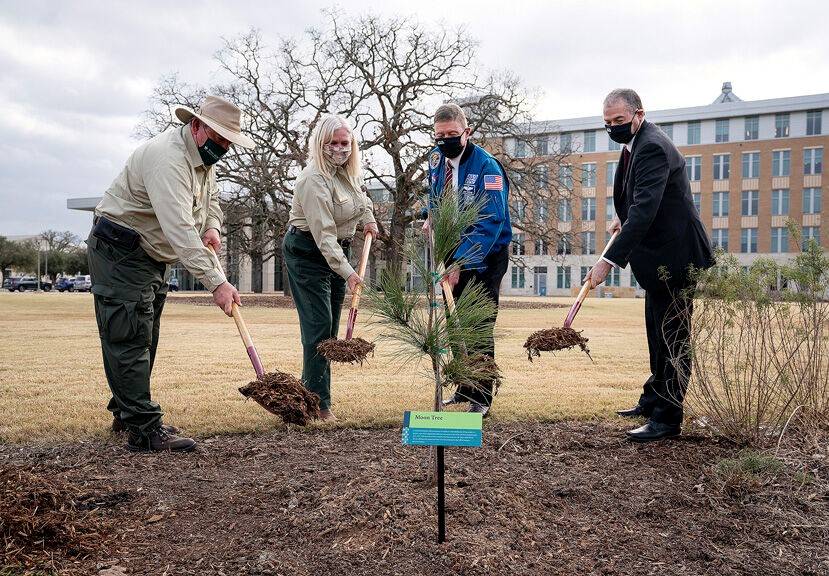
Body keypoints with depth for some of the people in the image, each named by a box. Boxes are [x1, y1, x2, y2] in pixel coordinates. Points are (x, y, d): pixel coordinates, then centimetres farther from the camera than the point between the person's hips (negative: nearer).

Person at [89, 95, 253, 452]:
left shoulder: (203, 156, 4)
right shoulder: (168, 157, -29)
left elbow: (212, 196, 23)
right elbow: (180, 228, -39)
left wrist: (212, 227, 1)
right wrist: (216, 282, -43)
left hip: (152, 256, 10)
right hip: (119, 252, -10)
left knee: (144, 338, 16)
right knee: (130, 339, -11)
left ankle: (125, 412, 29)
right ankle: (144, 430, -10)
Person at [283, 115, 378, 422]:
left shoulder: (349, 170, 4)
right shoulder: (314, 180, -23)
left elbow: (359, 193, 31)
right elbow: (323, 234, -29)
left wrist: (367, 218, 16)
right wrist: (347, 272, -35)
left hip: (338, 251, 9)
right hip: (307, 254, -9)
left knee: (330, 328, 8)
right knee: (319, 327, -12)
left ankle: (311, 395, 17)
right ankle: (318, 403, -6)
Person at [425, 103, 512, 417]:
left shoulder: (487, 166, -23)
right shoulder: (437, 159, 1)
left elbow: (490, 221, -31)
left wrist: (461, 262, -39)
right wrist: (430, 217, -1)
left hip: (487, 255, -7)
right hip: (455, 252, 7)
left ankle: (481, 399, 5)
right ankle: (465, 389, 26)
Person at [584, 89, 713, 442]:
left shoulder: (652, 148, -22)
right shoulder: (636, 144, 11)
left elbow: (645, 210, -33)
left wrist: (609, 260, -37)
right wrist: (623, 217, 13)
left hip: (674, 257, -11)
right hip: (660, 258, 11)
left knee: (671, 337, -4)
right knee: (658, 334, 21)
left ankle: (667, 418, 5)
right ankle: (653, 400, 36)